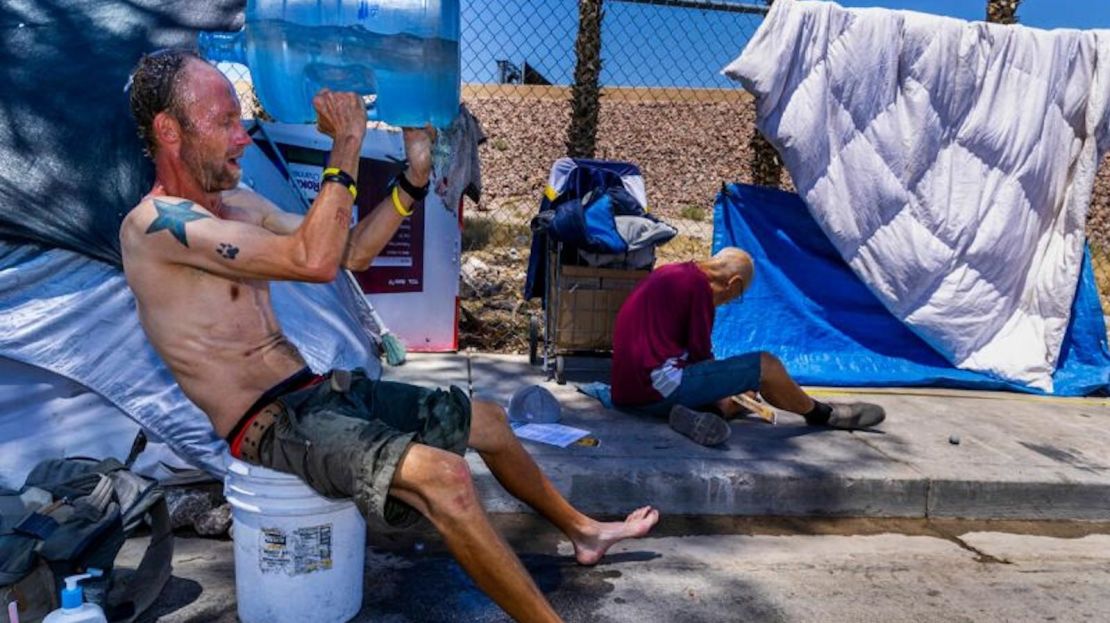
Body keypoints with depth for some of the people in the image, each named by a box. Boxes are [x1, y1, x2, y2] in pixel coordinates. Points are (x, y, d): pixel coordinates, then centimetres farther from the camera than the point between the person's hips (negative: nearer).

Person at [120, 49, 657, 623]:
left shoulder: (237, 204, 11)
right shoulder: (157, 224, -18)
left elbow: (350, 253, 14)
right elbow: (313, 262, -28)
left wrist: (416, 173, 6)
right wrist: (346, 147, -20)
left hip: (318, 390, 9)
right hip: (271, 425, -9)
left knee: (486, 419, 15)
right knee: (442, 475, -32)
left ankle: (582, 530, 35)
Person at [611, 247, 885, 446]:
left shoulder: (668, 275, 18)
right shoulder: (698, 284, -10)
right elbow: (700, 352, -10)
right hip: (660, 385, -10)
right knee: (766, 365, -3)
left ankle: (694, 415, -11)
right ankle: (822, 414, 19)